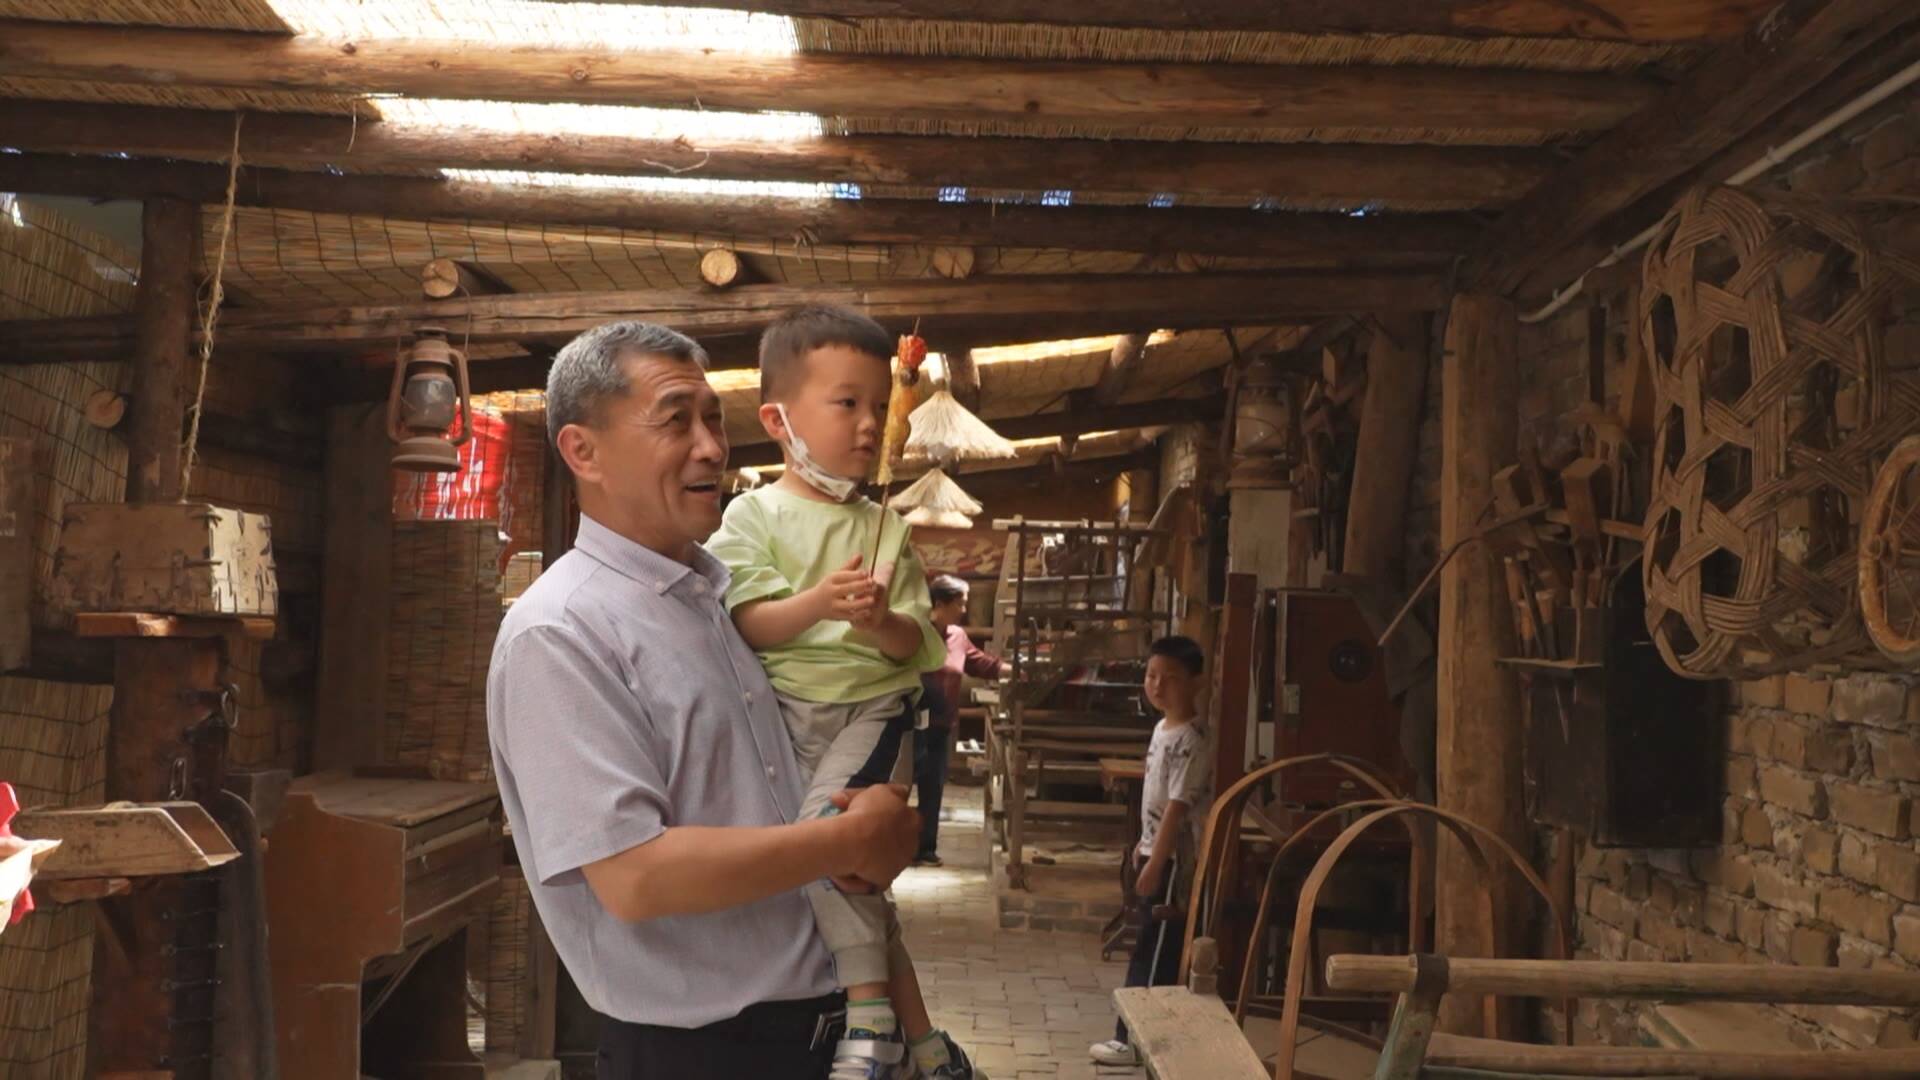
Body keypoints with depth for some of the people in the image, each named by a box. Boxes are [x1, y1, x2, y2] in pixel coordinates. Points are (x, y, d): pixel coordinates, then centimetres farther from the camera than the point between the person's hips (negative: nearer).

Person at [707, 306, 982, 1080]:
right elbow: (745, 624, -9)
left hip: (871, 707, 0)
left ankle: (872, 1017, -13)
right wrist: (816, 604, -26)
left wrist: (881, 623, -19)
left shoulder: (885, 527, 7)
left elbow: (911, 642, 4)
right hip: (789, 712, 0)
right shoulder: (753, 516, 1)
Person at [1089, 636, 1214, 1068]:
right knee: (1154, 948, 16)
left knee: (1155, 950, -2)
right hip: (1157, 850, 10)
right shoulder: (1163, 728, 8)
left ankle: (1134, 1040, 6)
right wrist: (1143, 846, 22)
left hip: (1174, 860, -10)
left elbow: (1178, 808, -24)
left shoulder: (1191, 741, -22)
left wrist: (1154, 864, -23)